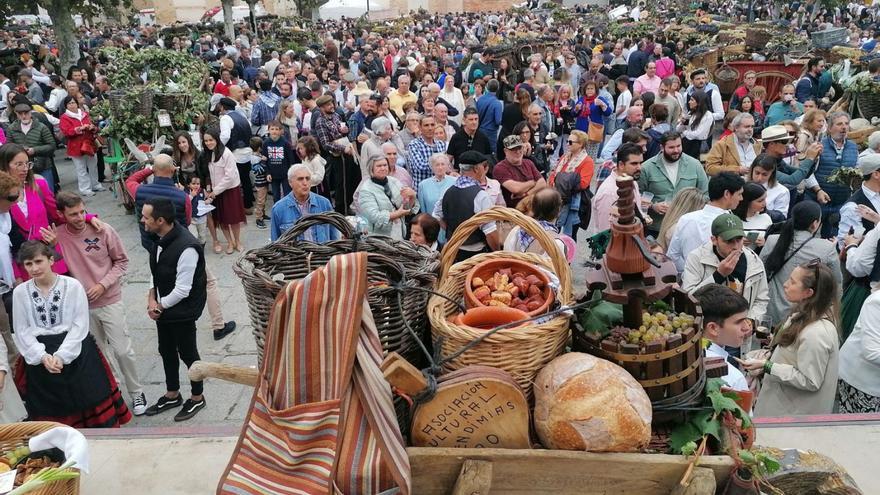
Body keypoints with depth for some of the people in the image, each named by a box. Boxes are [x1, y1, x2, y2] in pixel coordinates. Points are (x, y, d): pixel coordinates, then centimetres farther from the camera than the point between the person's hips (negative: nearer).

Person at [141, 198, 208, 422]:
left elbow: (182, 290, -26)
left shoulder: (186, 248, -31)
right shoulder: (160, 239, -4)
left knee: (187, 353, 9)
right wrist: (151, 297, -4)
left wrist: (159, 307, -13)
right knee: (166, 351, 21)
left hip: (182, 311, -8)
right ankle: (172, 395, 42)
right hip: (163, 307, 8)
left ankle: (197, 398, 31)